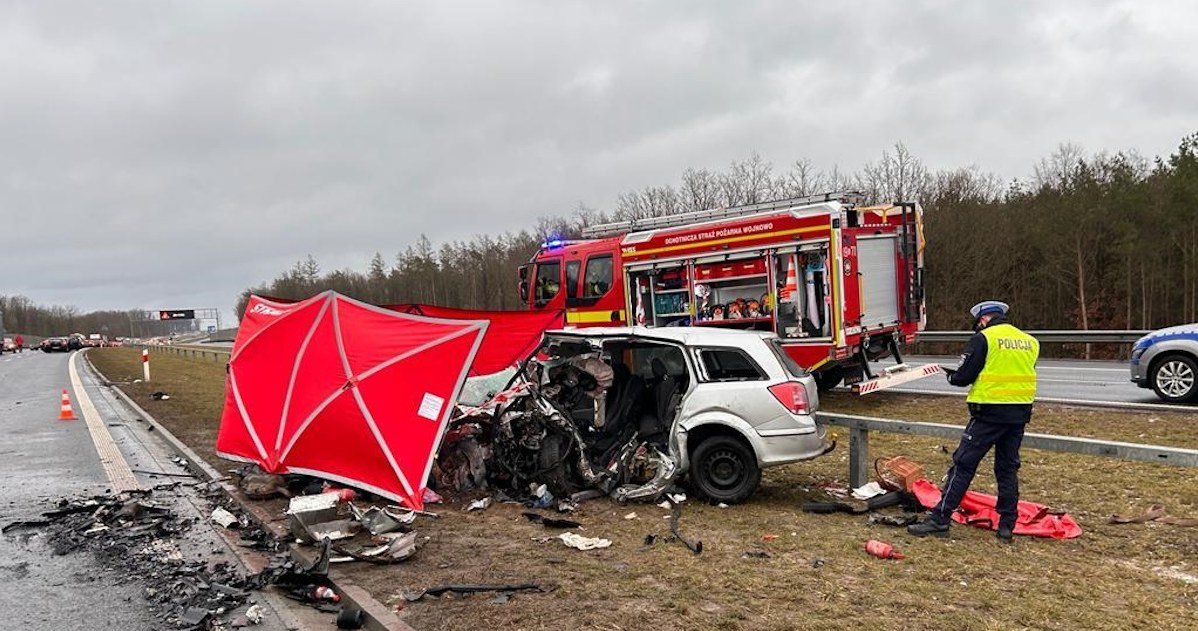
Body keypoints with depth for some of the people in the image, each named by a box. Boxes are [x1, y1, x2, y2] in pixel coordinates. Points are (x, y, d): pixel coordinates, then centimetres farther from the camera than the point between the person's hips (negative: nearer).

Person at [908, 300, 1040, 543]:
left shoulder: (984, 338, -8)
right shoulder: (1030, 341, 11)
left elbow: (964, 376, -11)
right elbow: (1024, 375, 17)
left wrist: (952, 377, 12)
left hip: (990, 411, -6)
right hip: (1020, 414, 6)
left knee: (963, 465, -2)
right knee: (1008, 468, 15)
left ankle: (939, 520, -1)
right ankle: (1007, 525, 18)